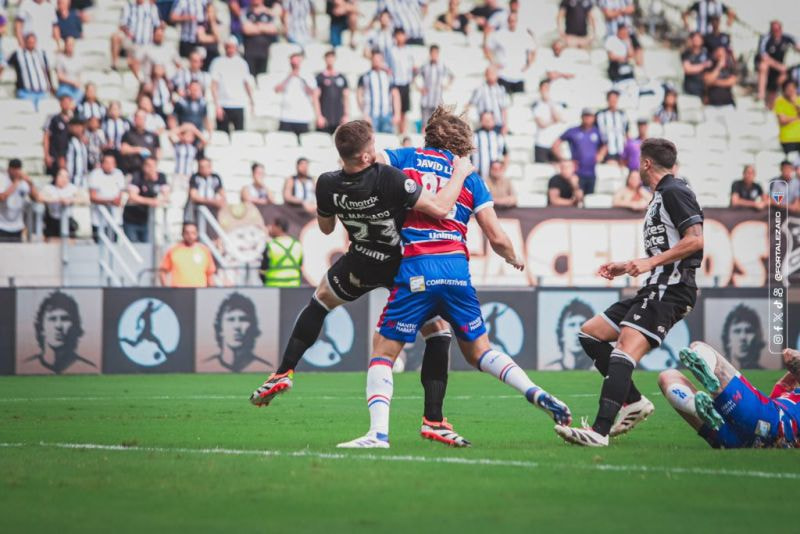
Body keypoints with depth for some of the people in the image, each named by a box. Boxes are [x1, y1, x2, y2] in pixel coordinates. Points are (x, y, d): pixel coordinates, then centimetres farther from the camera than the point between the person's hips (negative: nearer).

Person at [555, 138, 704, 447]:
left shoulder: (674, 192, -7)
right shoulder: (661, 195, 23)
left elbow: (695, 240, -18)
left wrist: (651, 262, -20)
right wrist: (626, 268, 26)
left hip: (669, 291, -11)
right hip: (655, 290, 11)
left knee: (626, 351, -24)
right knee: (590, 334, 12)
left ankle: (600, 431, -35)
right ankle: (634, 401, 8)